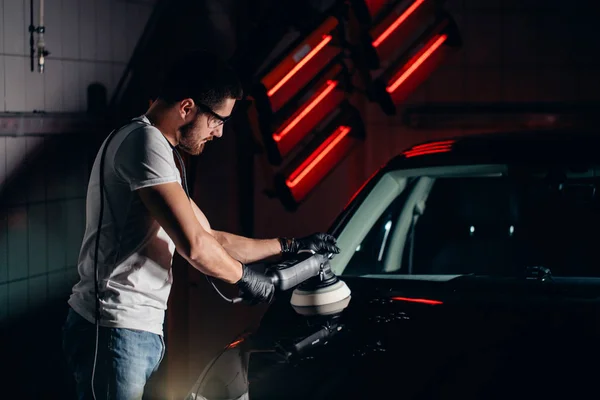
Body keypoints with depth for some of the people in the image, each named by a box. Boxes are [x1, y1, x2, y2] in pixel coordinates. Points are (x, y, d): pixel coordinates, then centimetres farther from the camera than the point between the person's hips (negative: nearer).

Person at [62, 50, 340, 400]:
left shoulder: (164, 152, 20)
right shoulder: (145, 141, -13)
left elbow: (211, 239, 25)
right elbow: (195, 247, -19)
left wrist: (290, 246, 25)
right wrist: (245, 277, -2)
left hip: (144, 331, 10)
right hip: (117, 331, -10)